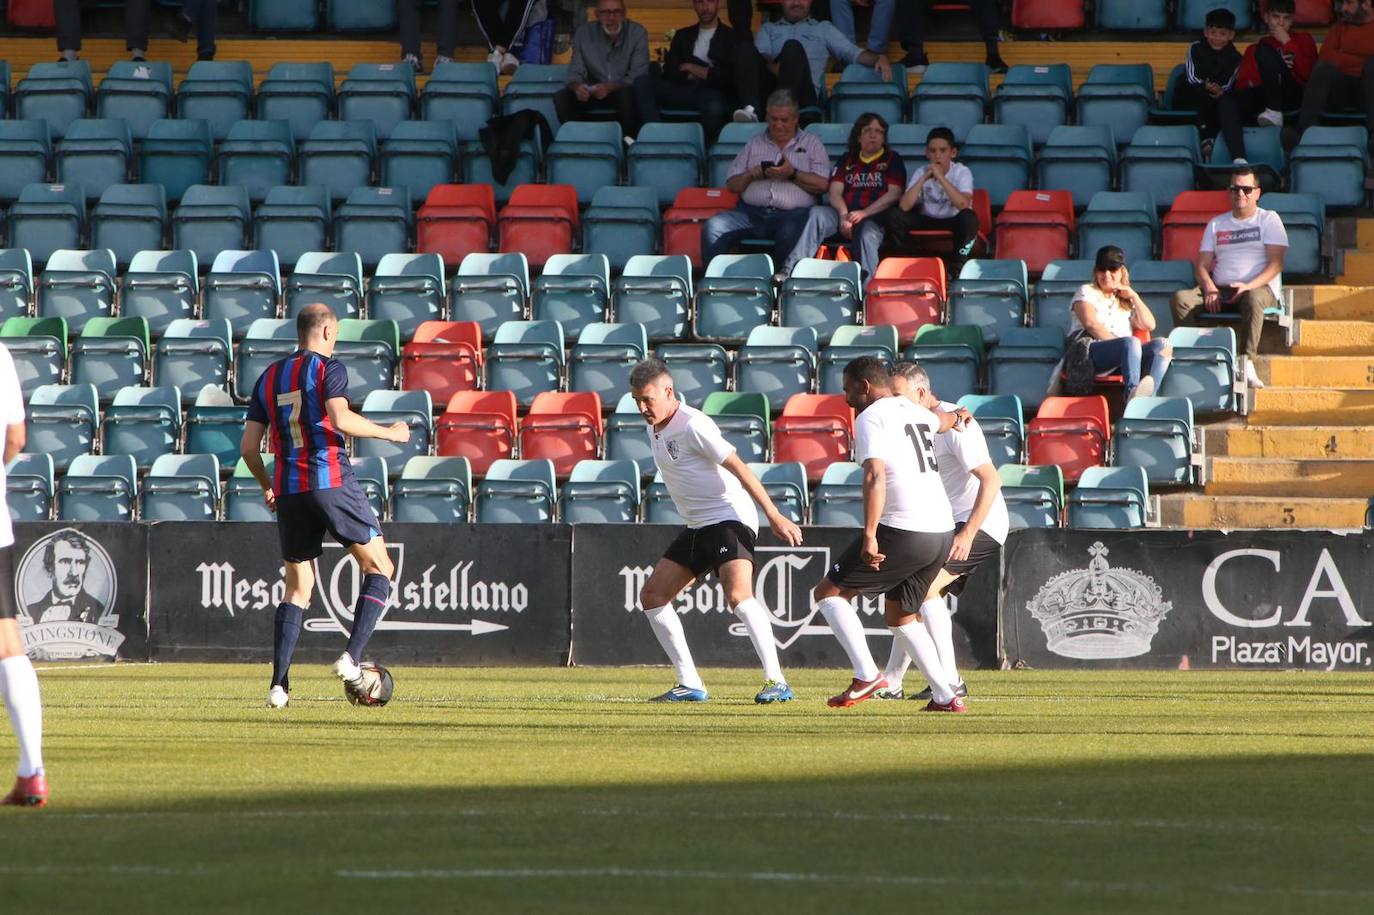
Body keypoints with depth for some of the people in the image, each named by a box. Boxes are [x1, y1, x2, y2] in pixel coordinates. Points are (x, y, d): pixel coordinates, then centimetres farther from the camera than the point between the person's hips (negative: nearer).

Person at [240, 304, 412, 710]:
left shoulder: (269, 377, 16)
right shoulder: (329, 368, -1)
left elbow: (248, 446, 13)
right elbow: (340, 419, -18)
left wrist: (267, 487, 28)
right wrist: (389, 432, -5)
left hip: (289, 489, 6)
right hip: (331, 479, -6)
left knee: (298, 586, 12)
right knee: (379, 569, 5)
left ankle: (279, 684, 1)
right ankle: (351, 657, -11)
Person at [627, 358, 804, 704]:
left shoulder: (692, 425, -17)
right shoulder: (655, 429, 10)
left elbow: (738, 467, -20)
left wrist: (774, 516, -23)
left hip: (729, 518, -10)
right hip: (697, 528, 10)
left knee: (737, 594, -28)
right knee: (652, 595, 6)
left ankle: (776, 682, -26)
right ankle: (690, 685, 10)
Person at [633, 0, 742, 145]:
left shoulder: (732, 37, 12)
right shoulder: (682, 36, 22)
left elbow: (730, 76, -1)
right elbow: (670, 72, 9)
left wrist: (692, 68, 0)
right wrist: (703, 72, -3)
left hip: (712, 91, -4)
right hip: (683, 91, 4)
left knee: (714, 107, -41)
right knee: (642, 82, -21)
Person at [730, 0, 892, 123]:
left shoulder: (823, 29, 34)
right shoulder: (769, 29, 35)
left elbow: (853, 53, 22)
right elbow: (762, 55, 13)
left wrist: (879, 58, 1)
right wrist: (774, 67, -12)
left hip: (802, 93, -1)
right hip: (768, 86, 1)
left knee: (792, 46, -33)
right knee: (744, 48, -26)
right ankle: (751, 108, -46)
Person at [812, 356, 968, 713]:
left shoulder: (871, 418, -7)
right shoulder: (916, 412, 18)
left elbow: (875, 477, -22)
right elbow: (941, 421, 44)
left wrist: (870, 535, -31)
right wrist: (957, 417, 69)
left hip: (902, 532, -8)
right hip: (942, 533, 8)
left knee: (828, 593, 1)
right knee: (900, 617, 23)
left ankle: (866, 675, -14)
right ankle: (945, 697, 17)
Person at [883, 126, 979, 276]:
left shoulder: (962, 172, -14)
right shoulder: (920, 172, -8)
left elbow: (963, 204, -33)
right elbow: (904, 207, -21)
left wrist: (941, 178, -33)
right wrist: (924, 178, -25)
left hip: (953, 223, -2)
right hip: (927, 222, 2)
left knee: (969, 217, -35)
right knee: (895, 217, -21)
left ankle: (956, 270, -23)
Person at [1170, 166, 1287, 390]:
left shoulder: (1269, 220, 9)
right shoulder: (1216, 224, 21)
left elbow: (1276, 264, -3)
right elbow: (1202, 265, 13)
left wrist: (1249, 286, -19)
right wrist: (1210, 289, -10)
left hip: (1259, 288, -4)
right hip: (1220, 290, 4)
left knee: (1254, 299, -42)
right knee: (1181, 299, -24)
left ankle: (1247, 364, -48)